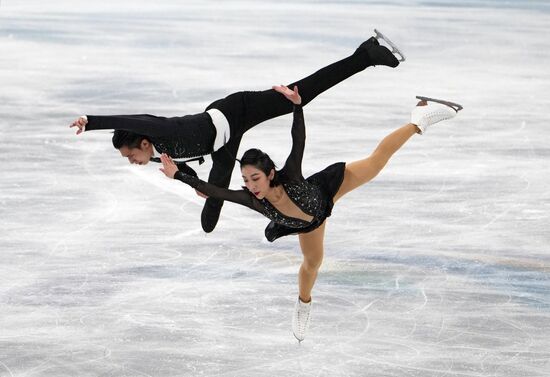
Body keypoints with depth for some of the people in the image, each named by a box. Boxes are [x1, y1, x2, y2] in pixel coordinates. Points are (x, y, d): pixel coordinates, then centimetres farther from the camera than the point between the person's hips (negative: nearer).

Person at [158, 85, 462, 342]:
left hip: (326, 189, -3)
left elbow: (299, 140, -52)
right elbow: (212, 191, -42)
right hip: (309, 222, 3)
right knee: (312, 261, 24)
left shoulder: (289, 176, -46)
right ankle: (304, 304, 57)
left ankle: (419, 120, 25)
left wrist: (297, 104, -65)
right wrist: (177, 175, -49)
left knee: (376, 162, 6)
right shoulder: (252, 199, -40)